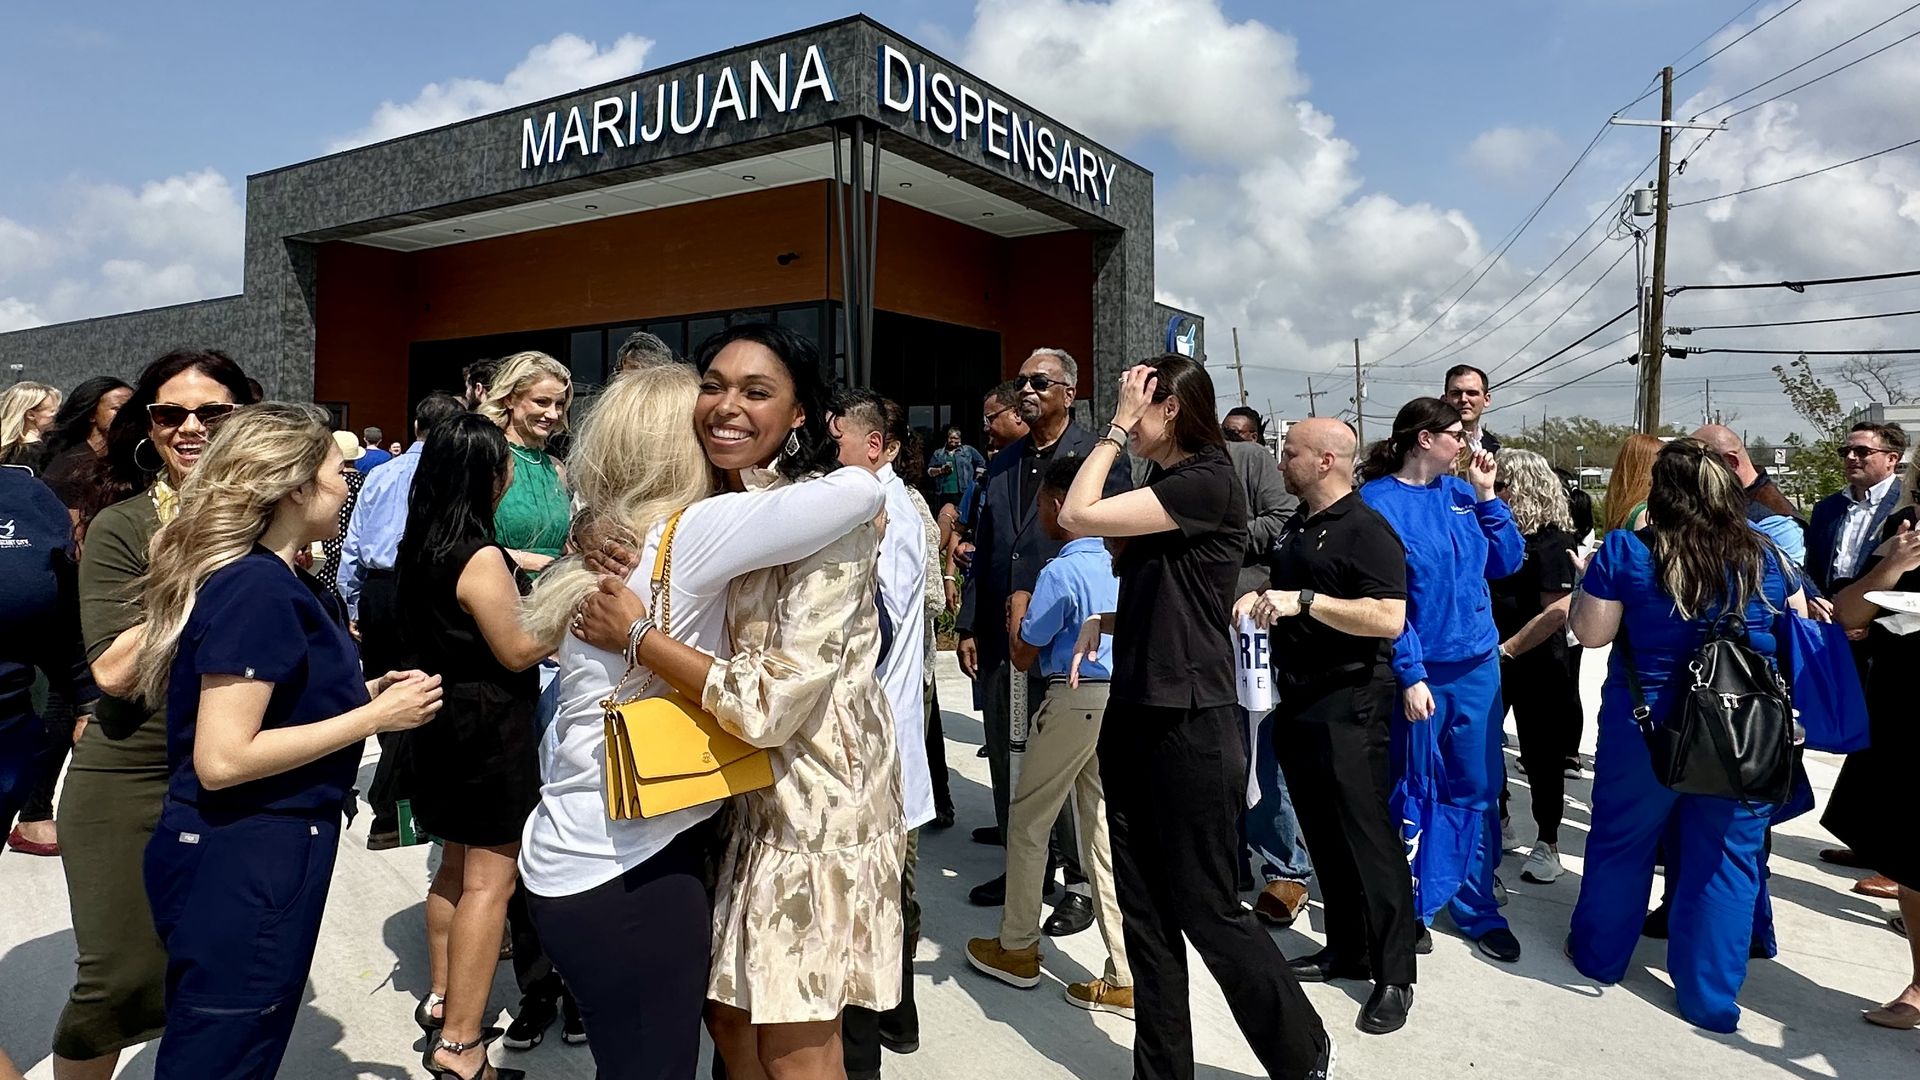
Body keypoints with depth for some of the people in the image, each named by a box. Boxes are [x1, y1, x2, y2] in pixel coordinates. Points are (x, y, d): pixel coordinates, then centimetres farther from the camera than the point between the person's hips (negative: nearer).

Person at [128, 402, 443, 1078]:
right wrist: (375, 717, -20)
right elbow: (222, 758, -25)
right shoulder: (256, 589, -20)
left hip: (259, 852, 10)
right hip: (244, 866, -10)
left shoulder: (283, 581, 10)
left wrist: (366, 692, 3)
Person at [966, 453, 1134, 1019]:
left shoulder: (1060, 572, -14)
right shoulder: (1123, 563, 7)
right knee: (1106, 832, 10)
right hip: (1120, 700, 7)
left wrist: (1019, 609, 9)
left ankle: (1017, 949, 24)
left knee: (1027, 822, 11)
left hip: (1074, 703, -7)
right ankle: (1125, 978, 12)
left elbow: (1023, 656, -7)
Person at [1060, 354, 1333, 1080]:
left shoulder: (1208, 481, -15)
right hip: (1133, 718, 9)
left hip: (1192, 726, -8)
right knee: (1145, 910, 12)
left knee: (1207, 910, 4)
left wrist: (1116, 426, -11)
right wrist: (1105, 623, 6)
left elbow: (1078, 517, -21)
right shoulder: (1161, 490, 12)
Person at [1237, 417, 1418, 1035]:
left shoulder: (1365, 530, -14)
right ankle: (1346, 950, 28)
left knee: (1368, 838, -1)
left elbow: (1389, 619, -26)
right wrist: (1260, 595, 8)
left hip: (1349, 706, -9)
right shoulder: (1297, 524, 13)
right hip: (1298, 702, 9)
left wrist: (1303, 601, -29)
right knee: (1324, 835, 15)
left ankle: (1395, 974, 11)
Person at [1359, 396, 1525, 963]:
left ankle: (1478, 909, 27)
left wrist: (1486, 496, -1)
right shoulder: (1378, 501, -12)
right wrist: (1410, 676, -18)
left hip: (1478, 665, 5)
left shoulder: (1460, 491, 6)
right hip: (1417, 671, -5)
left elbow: (1506, 562, 9)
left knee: (1477, 790, 13)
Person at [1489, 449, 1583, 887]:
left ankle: (1547, 843, 19)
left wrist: (1506, 651, -21)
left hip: (1536, 665, -6)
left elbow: (1557, 610, -19)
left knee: (1540, 754, 6)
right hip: (1490, 660, 6)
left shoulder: (1551, 541, -11)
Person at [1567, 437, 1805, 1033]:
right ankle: (1712, 997, 19)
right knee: (1725, 855, 11)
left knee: (1621, 839, 15)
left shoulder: (1625, 551, -12)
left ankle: (1599, 954, 32)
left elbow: (1590, 633, -9)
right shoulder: (1765, 556, -2)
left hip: (1645, 726, -2)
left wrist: (1587, 584, 6)